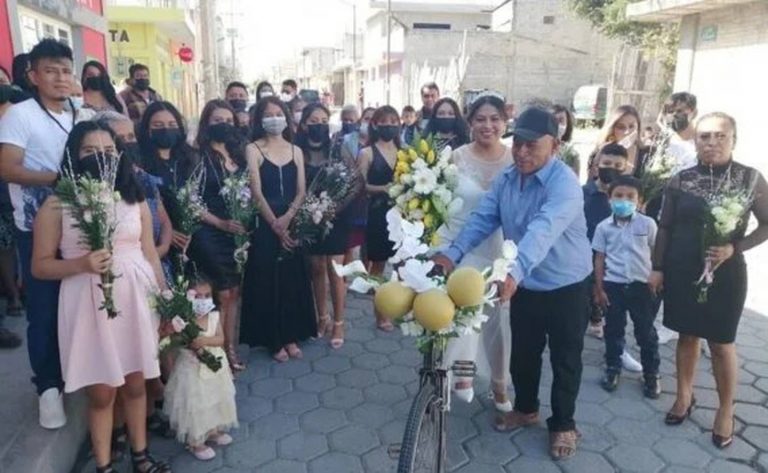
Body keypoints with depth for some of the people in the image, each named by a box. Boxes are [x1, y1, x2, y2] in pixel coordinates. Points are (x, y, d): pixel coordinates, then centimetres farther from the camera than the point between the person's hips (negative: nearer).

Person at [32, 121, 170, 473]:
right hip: (89, 306, -3)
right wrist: (81, 264, -20)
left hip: (136, 300, 3)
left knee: (135, 384, 15)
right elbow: (40, 266, -2)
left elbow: (151, 255, 8)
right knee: (101, 393, 8)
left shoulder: (135, 200, 5)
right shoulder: (57, 205, -4)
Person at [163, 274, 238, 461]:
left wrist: (204, 341, -27)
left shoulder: (214, 316, -6)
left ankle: (213, 431, 41)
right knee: (195, 405, 5)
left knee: (216, 400, 20)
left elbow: (220, 339, -12)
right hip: (193, 368, -5)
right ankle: (195, 442, 21)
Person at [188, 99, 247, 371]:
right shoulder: (198, 157, -7)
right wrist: (222, 223, -18)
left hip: (238, 233, 6)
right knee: (221, 294, -1)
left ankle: (230, 348, 22)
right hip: (209, 234, -6)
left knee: (234, 292, 10)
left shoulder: (238, 154, 11)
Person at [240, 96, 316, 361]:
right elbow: (256, 192, -9)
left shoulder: (296, 151, 10)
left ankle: (291, 336, 20)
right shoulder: (253, 150, -1)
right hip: (265, 225, -3)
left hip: (293, 223, 4)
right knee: (268, 281, 1)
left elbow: (302, 190, 2)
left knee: (293, 280, 8)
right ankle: (274, 340, 13)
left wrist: (287, 218, -14)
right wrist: (275, 224, -15)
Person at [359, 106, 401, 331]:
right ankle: (380, 314, 21)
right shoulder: (367, 153, -2)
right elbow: (361, 185, -8)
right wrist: (383, 188, -21)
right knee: (378, 264, 7)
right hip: (379, 214, -3)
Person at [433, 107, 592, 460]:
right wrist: (453, 253, -26)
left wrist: (514, 271, -56)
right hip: (525, 286, 6)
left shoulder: (564, 183, -25)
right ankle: (526, 408, 44)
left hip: (565, 286, -5)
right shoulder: (506, 179, -3)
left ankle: (563, 424, 32)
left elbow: (543, 229, -41)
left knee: (564, 359, 11)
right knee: (523, 352, 20)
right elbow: (482, 219, -11)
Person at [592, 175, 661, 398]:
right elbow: (599, 259, 3)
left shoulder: (647, 224, -4)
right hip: (613, 285, 1)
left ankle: (651, 375, 23)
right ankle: (612, 369, 28)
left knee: (646, 332, 8)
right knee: (613, 330, 12)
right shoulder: (604, 227, -1)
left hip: (641, 284, -1)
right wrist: (599, 289, 1)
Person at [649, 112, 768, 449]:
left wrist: (734, 248, -16)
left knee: (722, 344, 7)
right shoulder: (681, 180, -2)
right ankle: (684, 396, 32)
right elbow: (665, 227, 4)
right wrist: (657, 267, 2)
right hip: (681, 270, 2)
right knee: (687, 336, 14)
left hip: (725, 273, -2)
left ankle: (726, 411, 25)